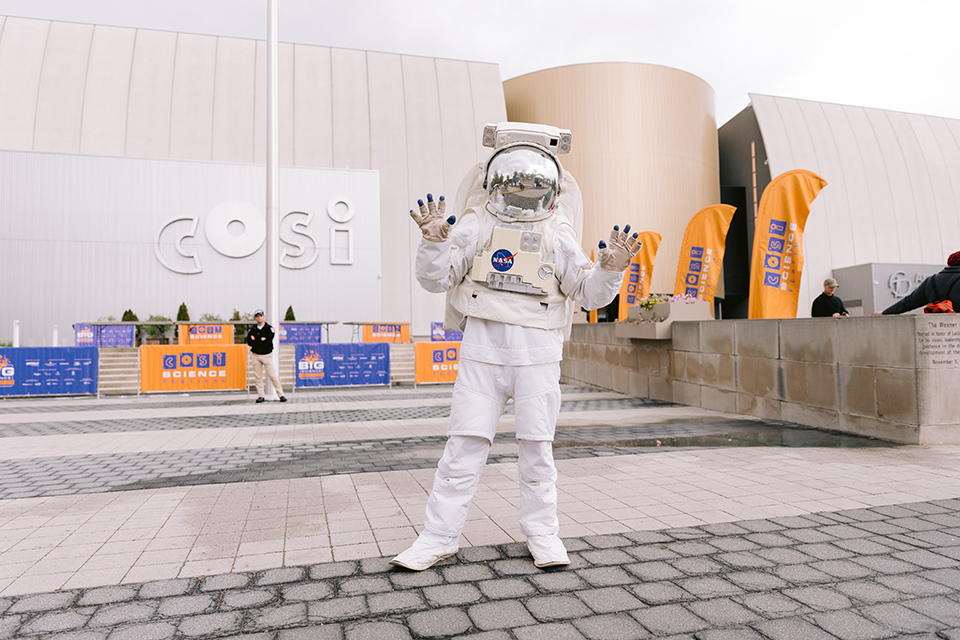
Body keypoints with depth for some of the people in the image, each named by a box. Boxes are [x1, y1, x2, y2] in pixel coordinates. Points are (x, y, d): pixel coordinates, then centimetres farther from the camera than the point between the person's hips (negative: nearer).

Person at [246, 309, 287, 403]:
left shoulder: (269, 329, 0)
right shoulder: (252, 330, 9)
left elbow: (268, 341, -14)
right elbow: (249, 342, -4)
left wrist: (256, 340, -8)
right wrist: (261, 340, -12)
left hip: (267, 355, -3)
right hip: (255, 355, 3)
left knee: (273, 375, -6)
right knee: (257, 376, 3)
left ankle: (281, 395, -2)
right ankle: (261, 396, 10)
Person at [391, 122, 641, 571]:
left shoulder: (557, 235, 6)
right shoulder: (475, 226, 4)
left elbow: (589, 293, 5)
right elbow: (435, 279, -1)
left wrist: (610, 269, -14)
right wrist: (434, 240, -18)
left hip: (537, 354, 1)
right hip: (482, 352, 0)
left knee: (537, 447, 8)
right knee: (464, 444, 1)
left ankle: (543, 535, 24)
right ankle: (439, 537, 13)